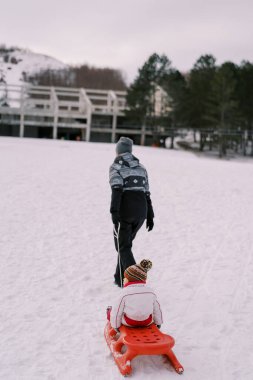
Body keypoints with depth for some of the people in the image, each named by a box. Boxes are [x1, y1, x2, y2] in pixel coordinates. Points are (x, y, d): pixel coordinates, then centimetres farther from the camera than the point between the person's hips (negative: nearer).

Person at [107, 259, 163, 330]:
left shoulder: (125, 293, -17)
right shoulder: (150, 291, -5)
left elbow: (117, 310, -11)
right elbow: (157, 308, 5)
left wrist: (115, 325, 3)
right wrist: (158, 322, 20)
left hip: (128, 323, -3)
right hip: (147, 322, 3)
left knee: (110, 310, 17)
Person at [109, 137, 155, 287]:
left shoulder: (116, 167, 0)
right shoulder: (141, 167, 17)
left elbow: (116, 190, -16)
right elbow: (147, 193, 15)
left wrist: (114, 211, -23)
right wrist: (150, 216, 17)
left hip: (125, 210, -6)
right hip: (141, 211, 6)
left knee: (123, 246, 5)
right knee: (126, 243, 22)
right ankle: (120, 278, 29)